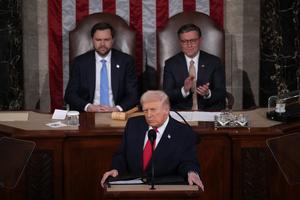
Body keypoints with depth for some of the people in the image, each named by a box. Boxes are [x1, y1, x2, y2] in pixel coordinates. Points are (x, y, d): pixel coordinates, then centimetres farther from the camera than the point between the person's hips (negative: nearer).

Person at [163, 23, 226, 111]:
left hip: (210, 112, 2)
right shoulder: (170, 64, 5)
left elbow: (222, 94, 1)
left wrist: (208, 93, -21)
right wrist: (184, 90, -21)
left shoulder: (214, 62, 5)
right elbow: (166, 95, -2)